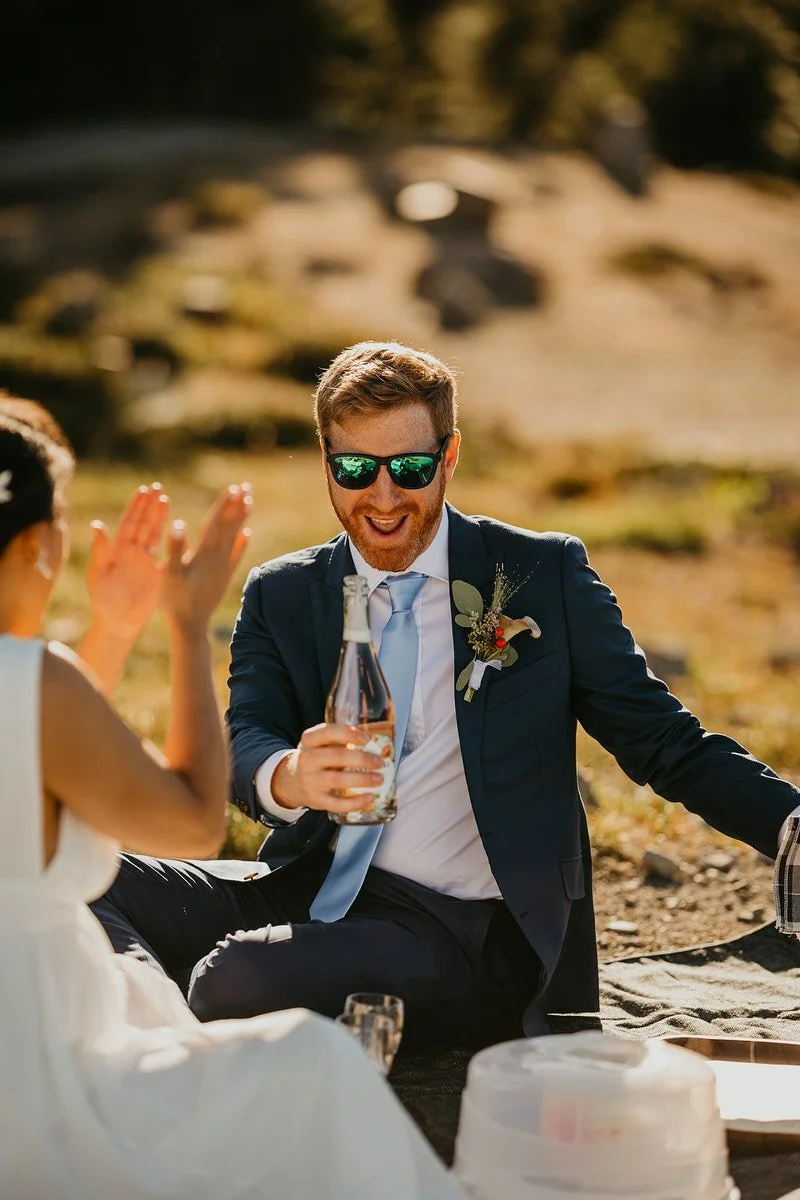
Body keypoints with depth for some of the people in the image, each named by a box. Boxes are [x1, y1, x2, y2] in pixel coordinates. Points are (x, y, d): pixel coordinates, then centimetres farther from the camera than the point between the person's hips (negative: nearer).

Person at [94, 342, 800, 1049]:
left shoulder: (543, 575, 4)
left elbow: (660, 738, 3)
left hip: (460, 931, -4)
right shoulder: (279, 596, 11)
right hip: (309, 891, 4)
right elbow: (244, 743, -4)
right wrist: (291, 777, -31)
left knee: (240, 980, -30)